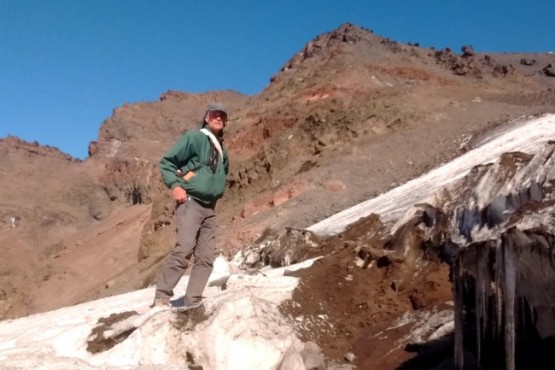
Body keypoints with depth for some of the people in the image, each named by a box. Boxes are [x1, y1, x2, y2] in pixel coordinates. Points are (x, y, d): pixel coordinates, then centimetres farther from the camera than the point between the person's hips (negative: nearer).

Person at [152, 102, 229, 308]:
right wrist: (175, 186, -16)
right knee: (184, 249, -21)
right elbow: (166, 162, -3)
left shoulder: (222, 150, 20)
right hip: (190, 202, -8)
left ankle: (193, 302, 7)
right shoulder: (194, 137, 0)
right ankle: (162, 297, -14)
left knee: (207, 257, 2)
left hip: (209, 208, 8)